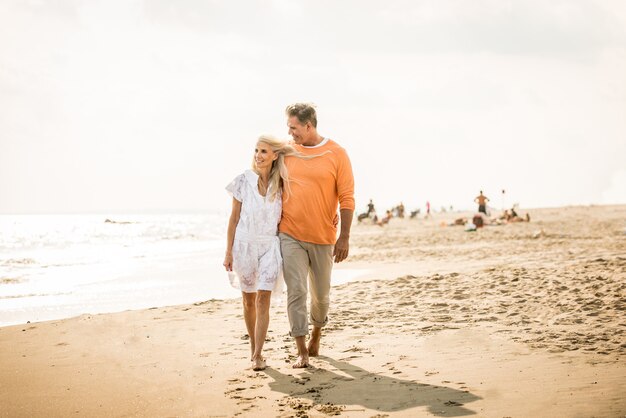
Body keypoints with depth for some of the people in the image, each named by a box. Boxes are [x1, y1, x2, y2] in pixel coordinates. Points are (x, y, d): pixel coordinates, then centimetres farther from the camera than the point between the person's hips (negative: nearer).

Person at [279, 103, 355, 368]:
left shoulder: (336, 154, -5)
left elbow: (347, 199, -5)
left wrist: (344, 237, -10)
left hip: (323, 238, 0)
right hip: (290, 235, 1)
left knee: (321, 294, 14)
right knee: (296, 291, -7)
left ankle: (316, 334, 40)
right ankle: (301, 351, -1)